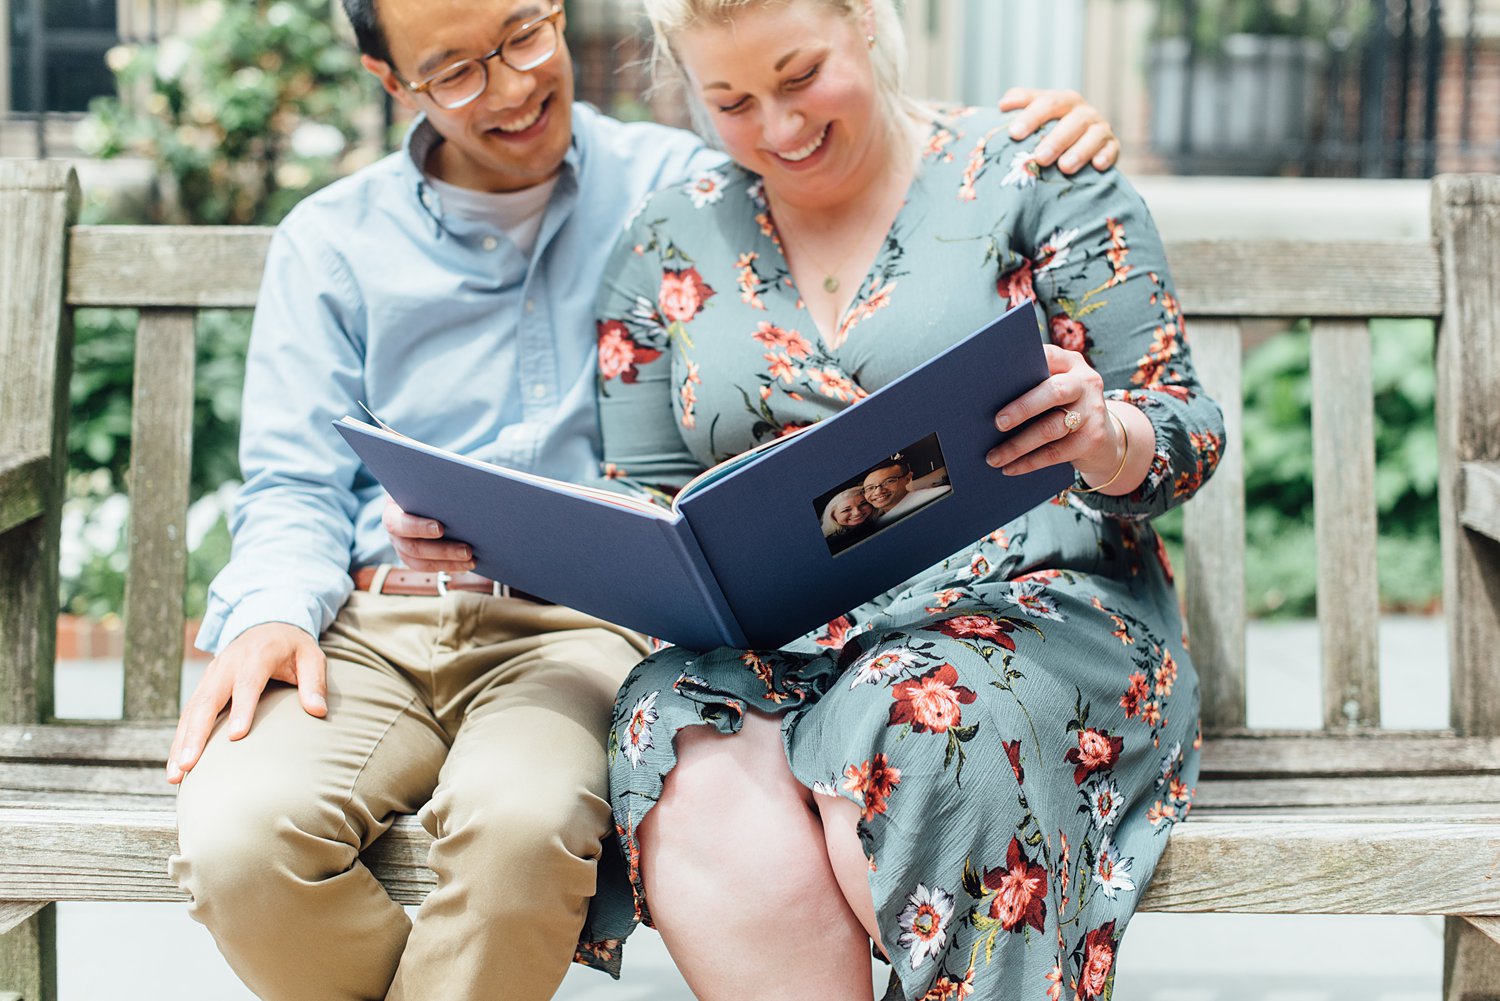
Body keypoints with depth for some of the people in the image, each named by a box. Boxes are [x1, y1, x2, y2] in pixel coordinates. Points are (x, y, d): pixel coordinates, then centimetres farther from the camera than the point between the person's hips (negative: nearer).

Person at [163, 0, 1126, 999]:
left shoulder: (678, 184, 12)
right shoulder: (331, 242, 15)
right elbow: (295, 484, 11)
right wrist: (270, 610, -11)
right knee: (237, 835, -29)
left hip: (582, 621, -2)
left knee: (521, 821, -37)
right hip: (370, 622, 2)